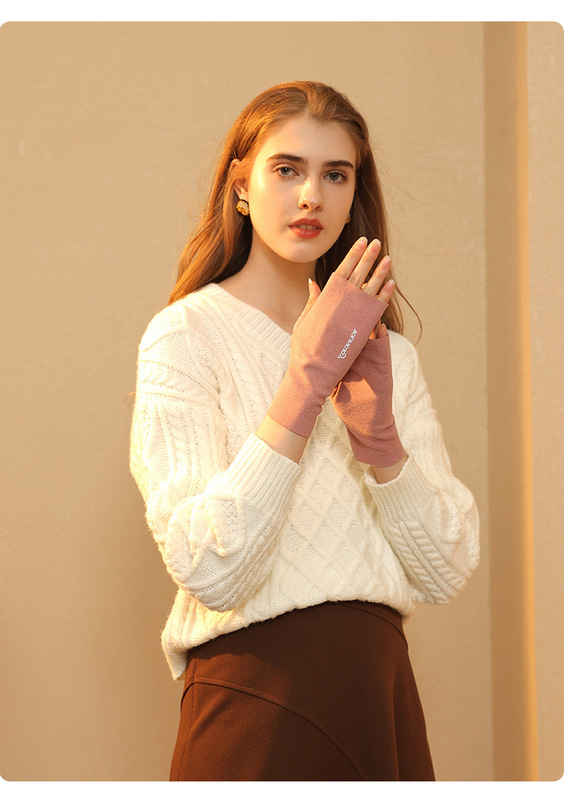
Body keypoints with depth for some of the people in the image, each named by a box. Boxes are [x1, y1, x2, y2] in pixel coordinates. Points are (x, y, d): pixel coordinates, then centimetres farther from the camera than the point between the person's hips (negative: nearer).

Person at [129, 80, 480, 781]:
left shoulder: (387, 349, 9)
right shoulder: (185, 334, -8)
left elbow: (447, 571, -1)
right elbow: (210, 571, -21)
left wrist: (380, 437, -16)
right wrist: (307, 379, -22)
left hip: (381, 690, 5)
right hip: (256, 702, -5)